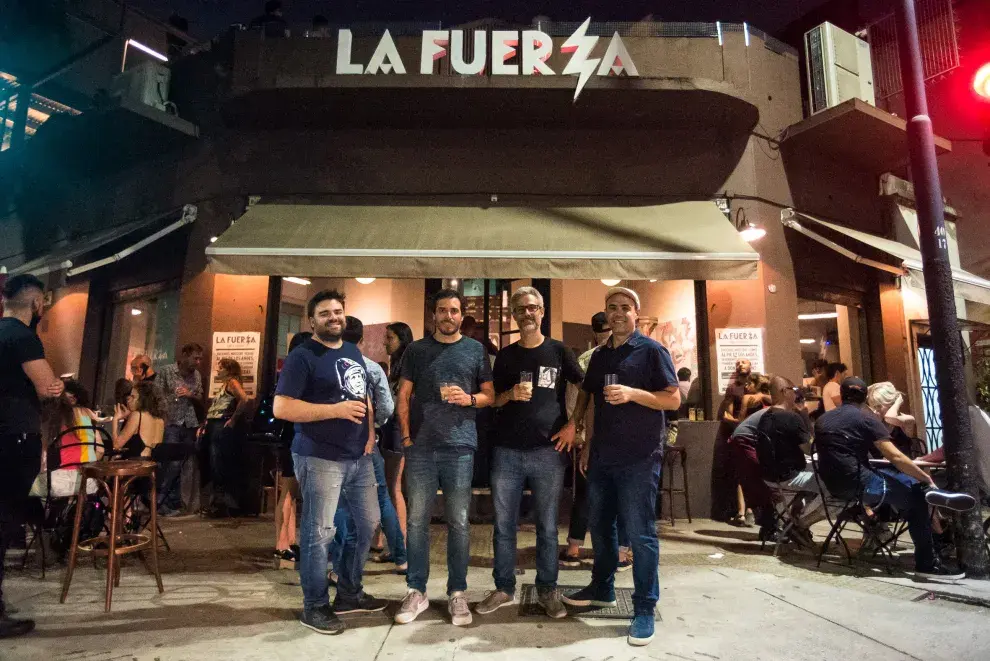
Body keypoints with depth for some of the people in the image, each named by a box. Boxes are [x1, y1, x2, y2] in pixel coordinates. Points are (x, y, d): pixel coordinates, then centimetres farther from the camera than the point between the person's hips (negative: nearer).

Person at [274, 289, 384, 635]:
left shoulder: (354, 352, 14)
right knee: (319, 532, 1)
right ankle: (315, 606, 20)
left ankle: (350, 593, 33)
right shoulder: (302, 356, -9)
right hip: (320, 459, -8)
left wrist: (370, 430, 5)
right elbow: (281, 408, -17)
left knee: (369, 523, 15)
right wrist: (336, 410, -22)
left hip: (359, 457, 8)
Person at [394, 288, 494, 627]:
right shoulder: (416, 350, 8)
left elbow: (491, 395, 9)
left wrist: (469, 398, -11)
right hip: (420, 447, 1)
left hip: (459, 447, -1)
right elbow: (404, 395, 8)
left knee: (458, 523, 6)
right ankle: (416, 591, 20)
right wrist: (406, 435, -1)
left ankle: (457, 593, 19)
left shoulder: (476, 350, 6)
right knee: (417, 521, 7)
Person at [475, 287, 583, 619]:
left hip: (549, 451, -2)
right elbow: (493, 400, 12)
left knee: (547, 527, 8)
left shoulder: (559, 351, 3)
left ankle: (547, 590, 23)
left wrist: (573, 425, -2)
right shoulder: (505, 355, 9)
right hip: (507, 451, 2)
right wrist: (511, 395, -9)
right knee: (503, 526, 9)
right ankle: (504, 588, 24)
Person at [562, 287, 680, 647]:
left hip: (639, 458, -6)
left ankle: (644, 609, 12)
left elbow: (673, 400, -10)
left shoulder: (652, 351, -5)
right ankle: (602, 588, 34)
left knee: (640, 533, 0)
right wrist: (586, 447, 16)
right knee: (600, 525, 16)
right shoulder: (599, 356, 13)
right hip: (602, 457, 6)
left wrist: (632, 393, -24)